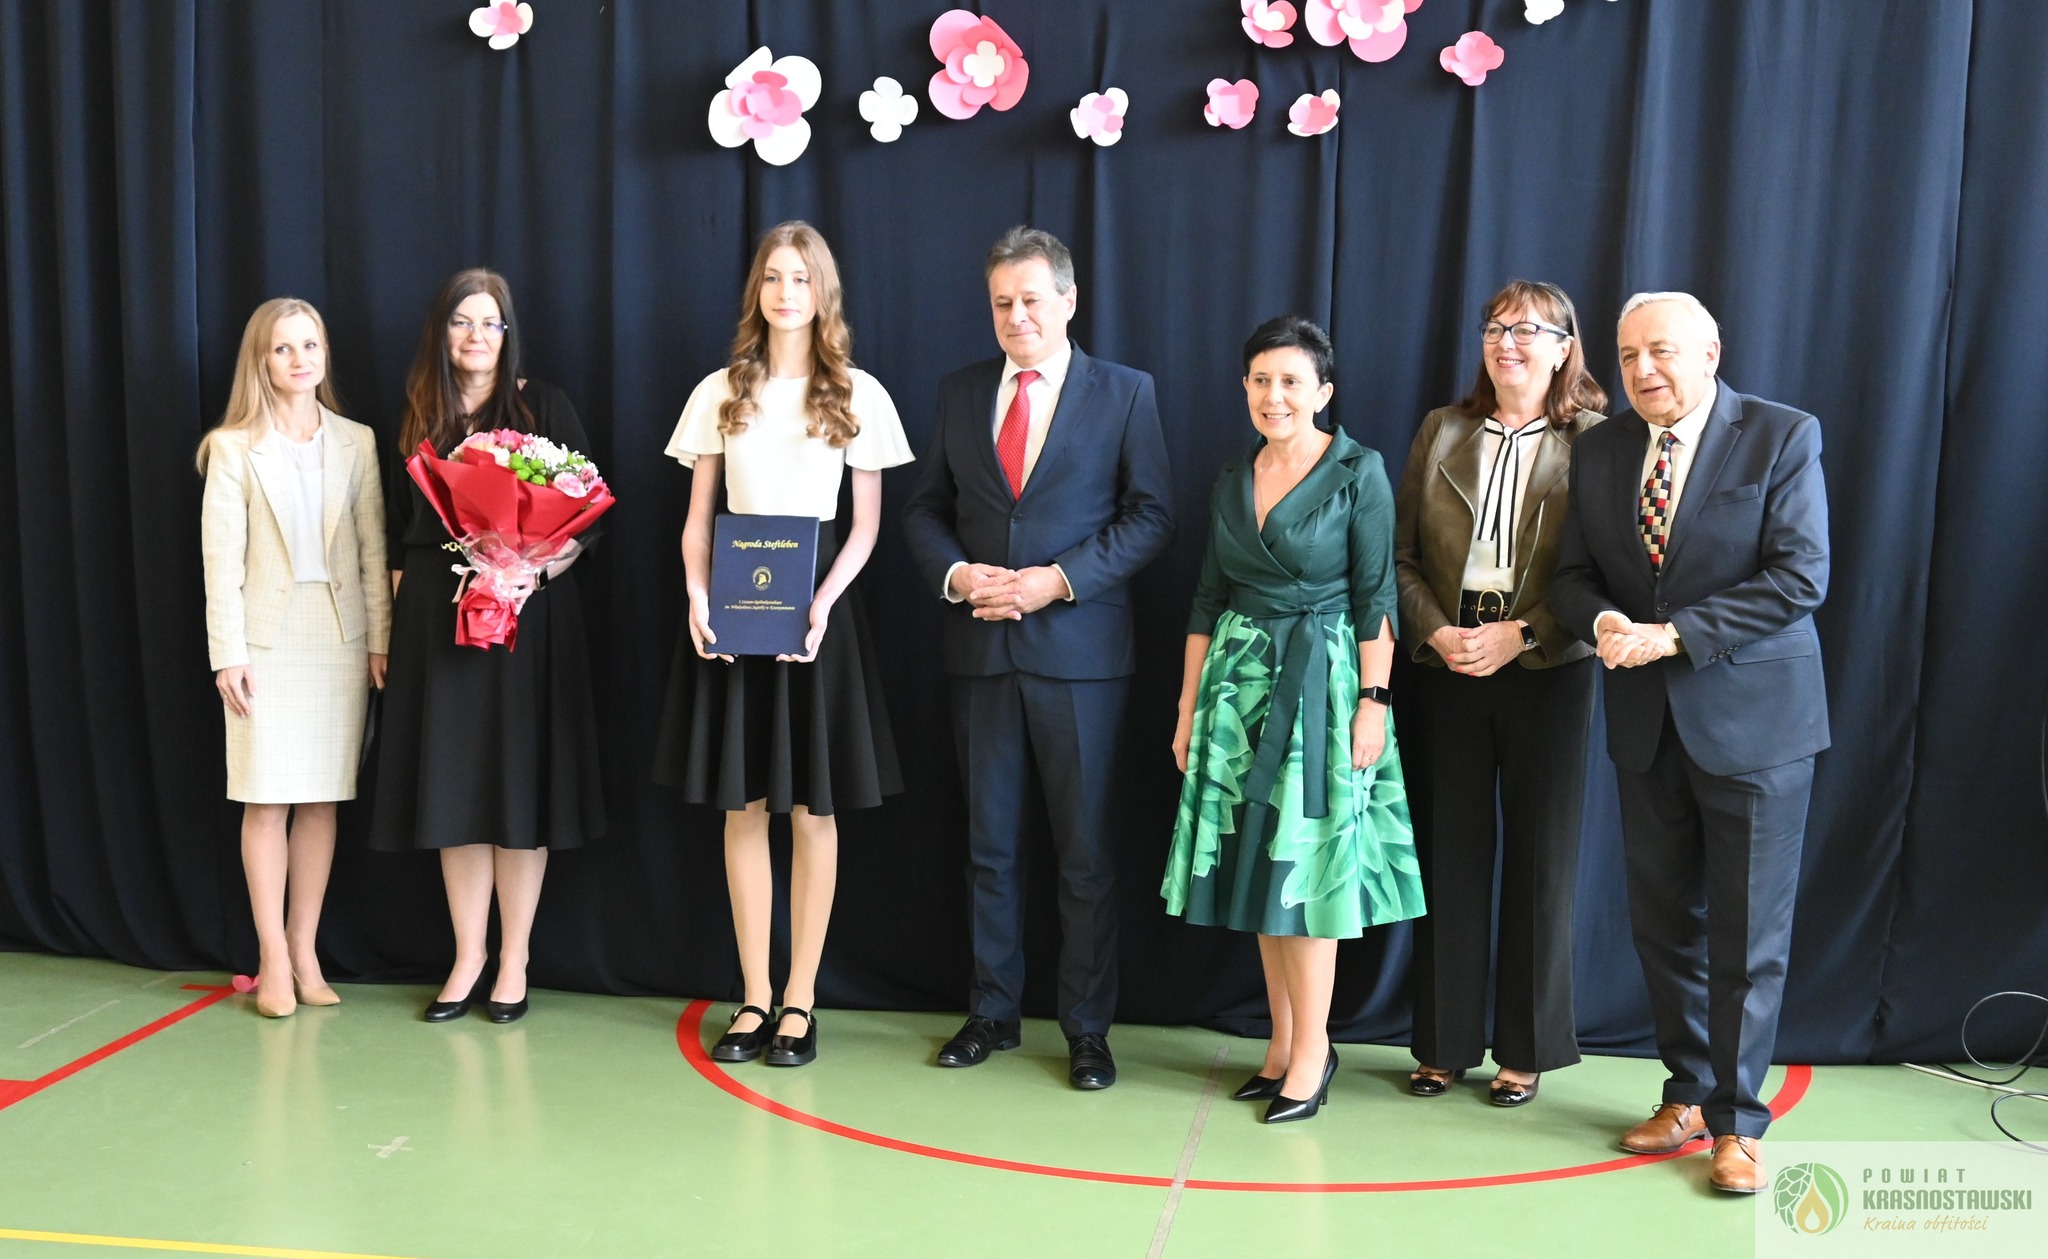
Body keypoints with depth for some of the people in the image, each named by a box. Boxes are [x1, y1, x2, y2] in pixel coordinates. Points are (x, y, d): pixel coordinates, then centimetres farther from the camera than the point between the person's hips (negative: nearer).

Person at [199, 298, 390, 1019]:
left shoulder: (356, 442, 8)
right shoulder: (234, 447, 2)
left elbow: (373, 547, 5)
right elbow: (222, 557, -3)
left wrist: (381, 639, -1)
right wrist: (228, 653, -9)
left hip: (342, 639, 2)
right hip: (269, 642, -2)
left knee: (321, 800, 5)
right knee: (267, 800, 0)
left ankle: (305, 953, 14)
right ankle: (274, 961, 8)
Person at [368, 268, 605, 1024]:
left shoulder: (542, 407, 1)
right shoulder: (420, 416, 12)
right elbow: (402, 527, 15)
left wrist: (539, 567, -19)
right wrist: (397, 612, 7)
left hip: (525, 614, -3)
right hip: (436, 619, 4)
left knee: (519, 782, 1)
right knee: (451, 785, 5)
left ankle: (514, 962, 11)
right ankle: (468, 959, 15)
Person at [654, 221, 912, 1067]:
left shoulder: (857, 395, 3)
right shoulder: (720, 392, 9)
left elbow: (866, 526, 1)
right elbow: (698, 519, 9)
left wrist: (823, 603, -14)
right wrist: (698, 594, -8)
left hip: (817, 607, -2)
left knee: (813, 807, 1)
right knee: (743, 806, 5)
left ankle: (800, 1000, 11)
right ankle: (755, 996, 15)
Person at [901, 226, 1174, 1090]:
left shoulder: (1124, 393, 1)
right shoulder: (960, 393, 11)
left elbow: (1150, 517, -4)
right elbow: (925, 508, 12)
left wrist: (1060, 580, -15)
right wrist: (954, 573, -8)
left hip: (1079, 649, -3)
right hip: (980, 647, 3)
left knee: (1084, 850, 3)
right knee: (989, 844, 11)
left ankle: (1087, 1028, 16)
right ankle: (993, 1012, 25)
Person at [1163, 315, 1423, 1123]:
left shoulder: (1358, 473, -6)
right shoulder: (1232, 480, 9)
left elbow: (1375, 597, -8)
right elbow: (1208, 598, 11)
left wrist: (1373, 701, -14)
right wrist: (1189, 707, 9)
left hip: (1320, 684, -5)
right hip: (1241, 683, 5)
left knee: (1305, 865, -3)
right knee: (1258, 864, 8)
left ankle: (1311, 1051, 9)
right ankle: (1284, 1041, 19)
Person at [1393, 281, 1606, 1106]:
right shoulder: (1442, 432, 9)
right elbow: (1403, 554, 7)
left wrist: (1521, 634, -16)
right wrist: (1437, 632, -8)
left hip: (1547, 671, -2)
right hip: (1449, 667, 3)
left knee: (1539, 858, 5)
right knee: (1451, 852, 7)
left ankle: (1527, 1050, 19)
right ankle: (1445, 1043, 19)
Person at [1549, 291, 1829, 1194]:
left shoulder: (1782, 437, -7)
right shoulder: (1600, 451, 7)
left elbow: (1801, 577, -15)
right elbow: (1572, 576, 8)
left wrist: (1674, 635, -20)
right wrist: (1604, 622, -15)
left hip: (1752, 717, -4)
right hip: (1646, 722, 5)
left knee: (1747, 934, 3)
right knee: (1663, 922, 13)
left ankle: (1737, 1121, 16)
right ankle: (1687, 1093, 30)